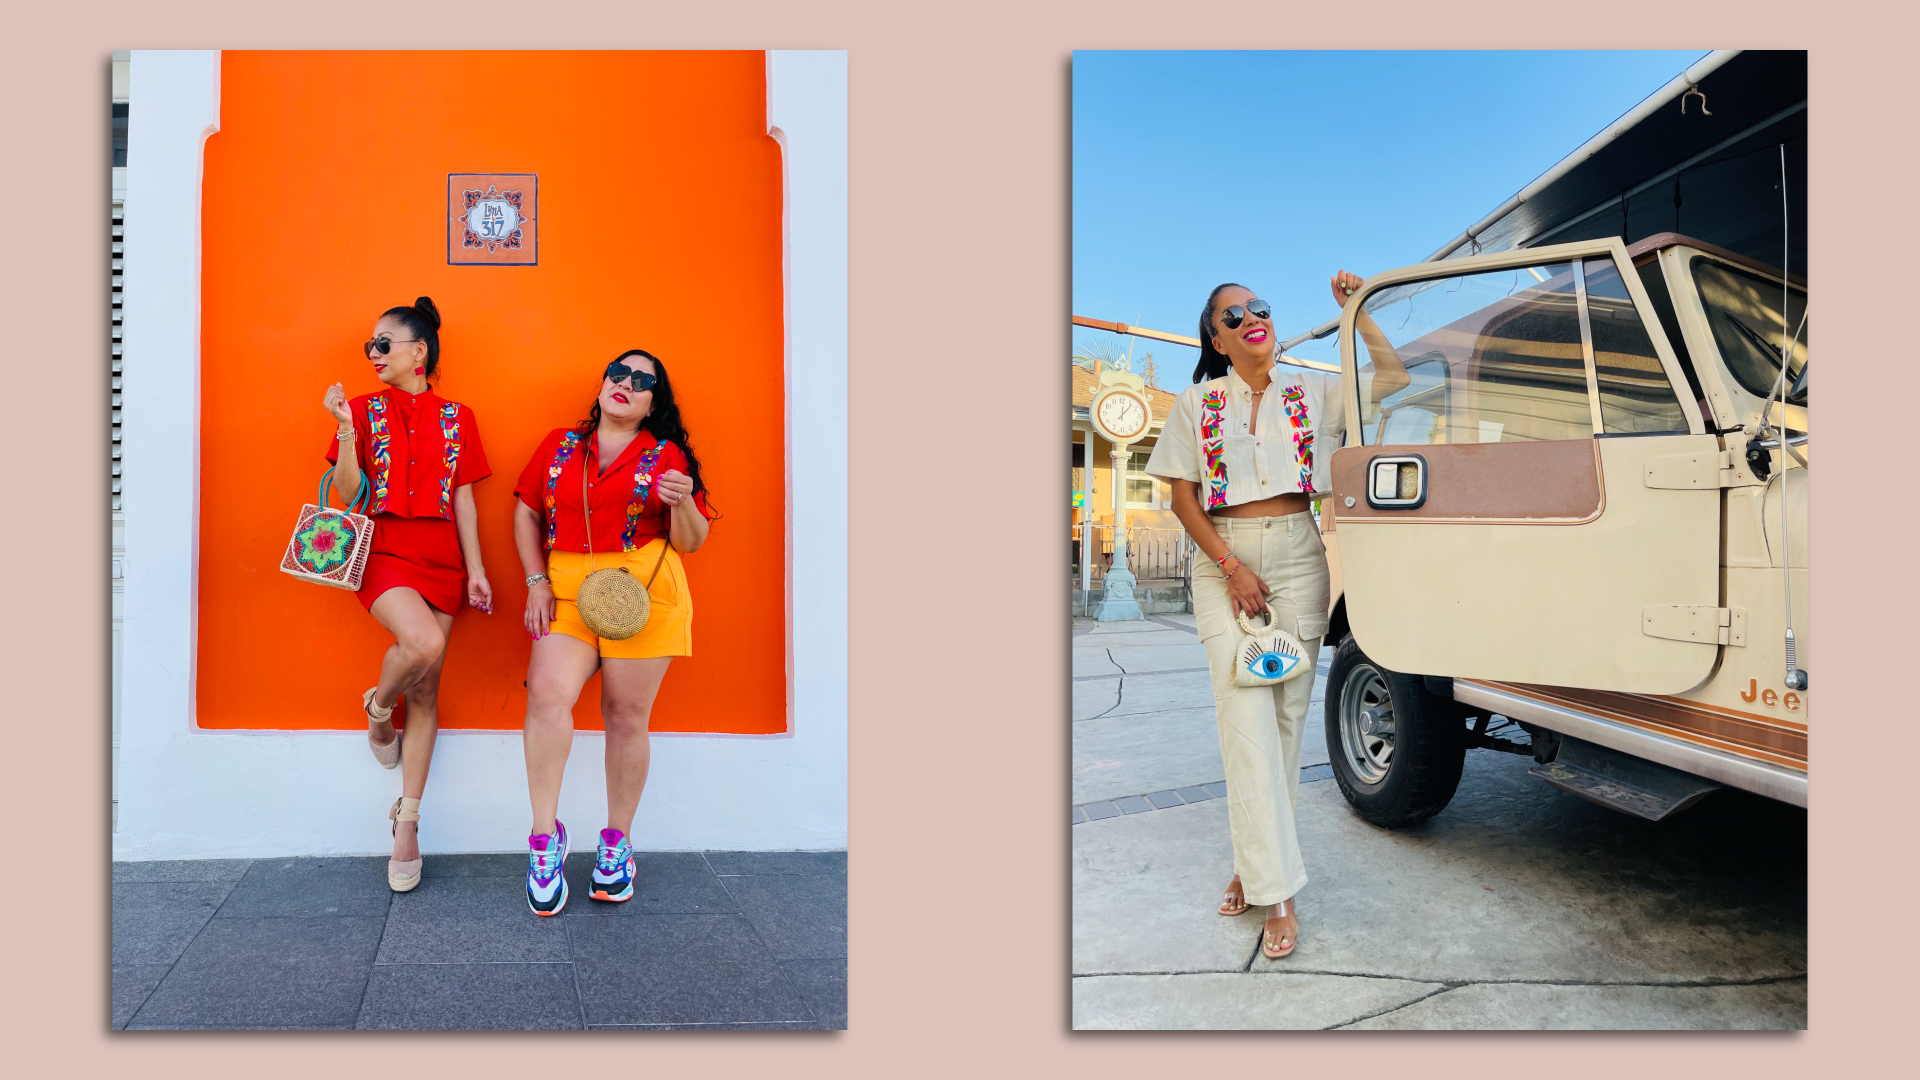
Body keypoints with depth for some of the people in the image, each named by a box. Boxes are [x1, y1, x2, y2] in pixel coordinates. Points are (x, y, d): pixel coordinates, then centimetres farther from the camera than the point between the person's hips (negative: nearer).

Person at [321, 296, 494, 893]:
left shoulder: (456, 417, 9)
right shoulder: (365, 409, 6)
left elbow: (463, 499, 9)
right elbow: (348, 495, -1)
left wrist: (475, 570, 3)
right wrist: (347, 429, -13)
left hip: (441, 558, 2)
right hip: (383, 550, -2)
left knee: (426, 689, 2)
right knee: (423, 643, -29)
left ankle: (407, 819, 13)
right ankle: (377, 707, 8)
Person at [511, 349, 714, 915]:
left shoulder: (667, 456, 7)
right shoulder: (559, 444, 14)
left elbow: (691, 542, 6)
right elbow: (526, 512, 15)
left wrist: (682, 504, -16)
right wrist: (536, 581, 3)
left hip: (643, 591, -1)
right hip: (566, 590, 2)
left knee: (626, 717, 1)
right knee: (546, 693, -21)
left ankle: (617, 842, 17)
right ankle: (545, 835, -10)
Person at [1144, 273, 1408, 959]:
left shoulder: (1312, 390, 10)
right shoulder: (1198, 404, 6)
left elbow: (1393, 376, 11)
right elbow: (1182, 498, 2)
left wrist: (1356, 310, 3)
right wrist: (1231, 567, -9)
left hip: (1297, 556, 2)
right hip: (1224, 561, -2)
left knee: (1286, 715, 2)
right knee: (1246, 717, -12)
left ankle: (1253, 863, 17)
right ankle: (1276, 893, -9)